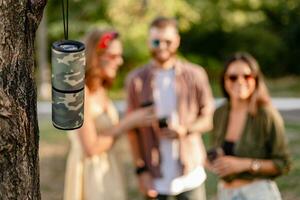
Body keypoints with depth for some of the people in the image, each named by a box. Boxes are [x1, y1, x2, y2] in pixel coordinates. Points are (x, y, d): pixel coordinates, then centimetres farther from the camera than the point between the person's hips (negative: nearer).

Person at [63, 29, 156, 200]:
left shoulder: (101, 90, 7)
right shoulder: (80, 93, -18)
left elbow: (105, 135, 5)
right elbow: (91, 147, -19)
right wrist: (128, 123, -15)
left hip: (107, 171, 8)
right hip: (89, 173, -8)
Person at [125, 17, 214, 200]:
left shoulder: (195, 75, -2)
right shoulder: (136, 79, -1)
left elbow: (208, 118, 3)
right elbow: (133, 129, 0)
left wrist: (185, 130, -17)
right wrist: (141, 170, -5)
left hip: (190, 173, 0)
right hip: (154, 176, 0)